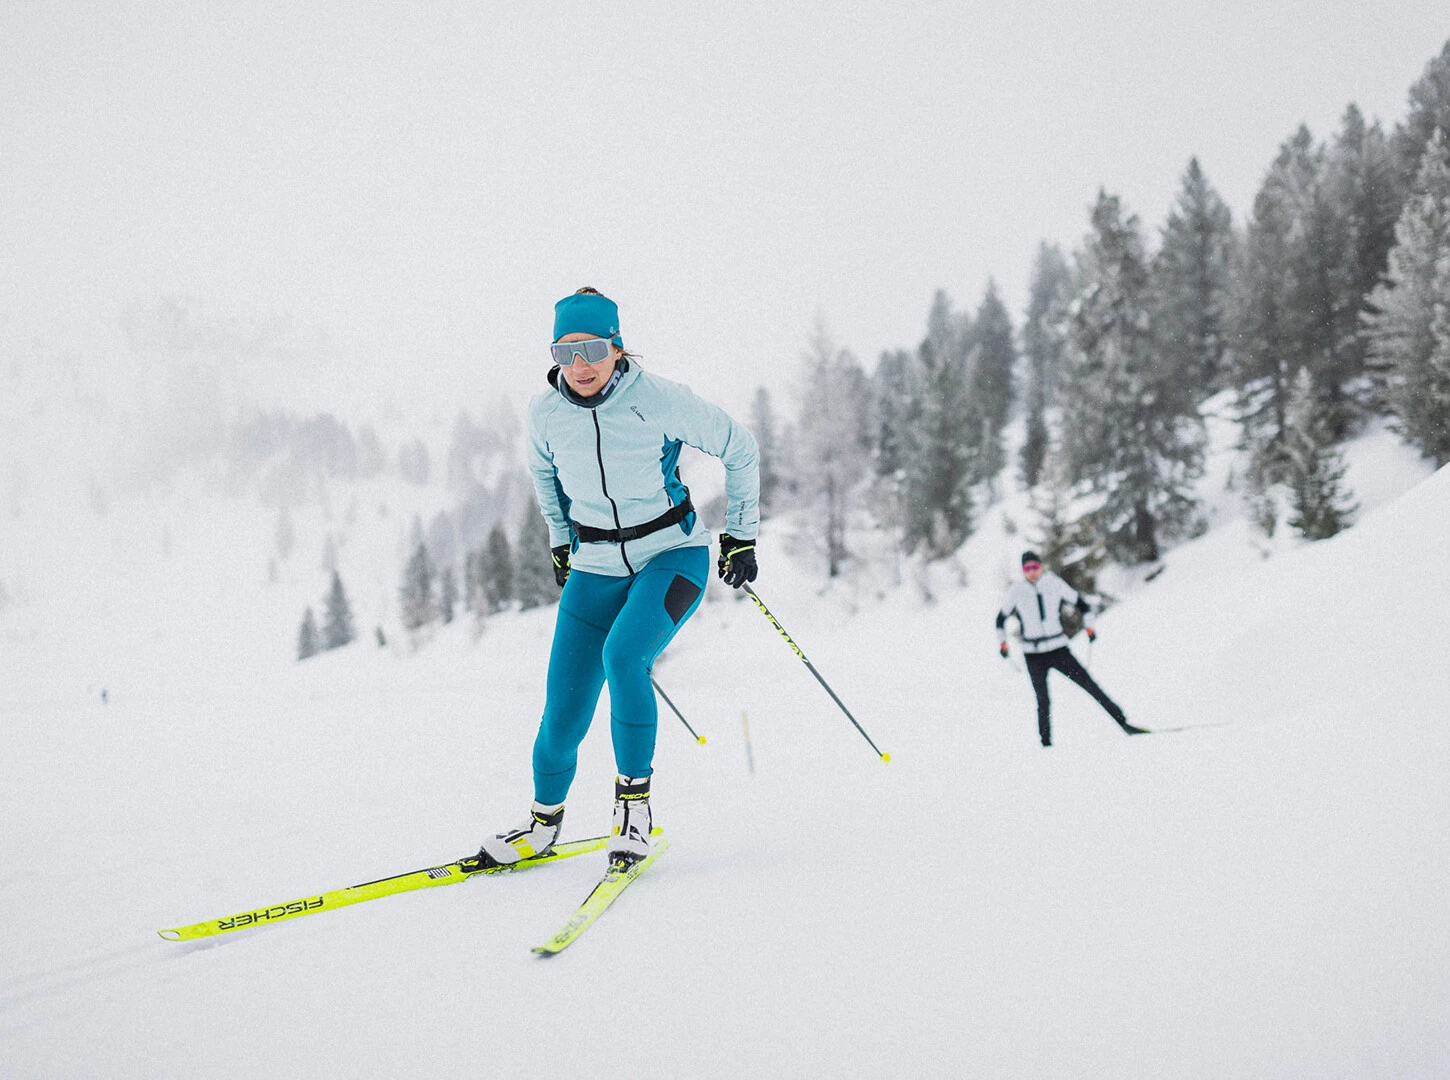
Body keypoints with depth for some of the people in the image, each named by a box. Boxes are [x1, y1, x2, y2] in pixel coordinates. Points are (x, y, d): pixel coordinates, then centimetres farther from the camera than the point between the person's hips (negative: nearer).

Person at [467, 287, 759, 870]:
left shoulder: (659, 400, -19)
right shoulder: (545, 413, -8)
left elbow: (739, 449, -4)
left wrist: (741, 534, -1)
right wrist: (561, 539, 20)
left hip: (674, 554, -3)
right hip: (597, 568, 3)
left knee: (623, 655, -30)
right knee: (564, 706, -4)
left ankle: (634, 799, -10)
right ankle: (544, 820, 23)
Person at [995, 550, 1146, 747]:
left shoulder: (1055, 584, -1)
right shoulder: (1016, 592, 0)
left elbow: (1082, 604, 8)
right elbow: (1001, 619, 15)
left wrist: (1089, 625, -6)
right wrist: (1002, 642, 6)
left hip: (1059, 650, 0)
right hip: (1034, 655, 0)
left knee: (1091, 686, -3)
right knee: (1043, 701, -7)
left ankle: (1123, 722, 2)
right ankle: (1046, 743, 2)